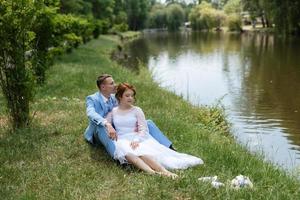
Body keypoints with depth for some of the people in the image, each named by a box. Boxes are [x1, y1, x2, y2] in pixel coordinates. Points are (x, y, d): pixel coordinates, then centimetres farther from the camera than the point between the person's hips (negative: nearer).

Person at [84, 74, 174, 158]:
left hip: (116, 131, 6)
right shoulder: (92, 99, -13)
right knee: (101, 126, -42)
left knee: (148, 123, -6)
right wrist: (107, 125, -52)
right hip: (99, 133, -5)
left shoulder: (113, 98, 5)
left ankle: (169, 148, -20)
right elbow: (91, 114, -34)